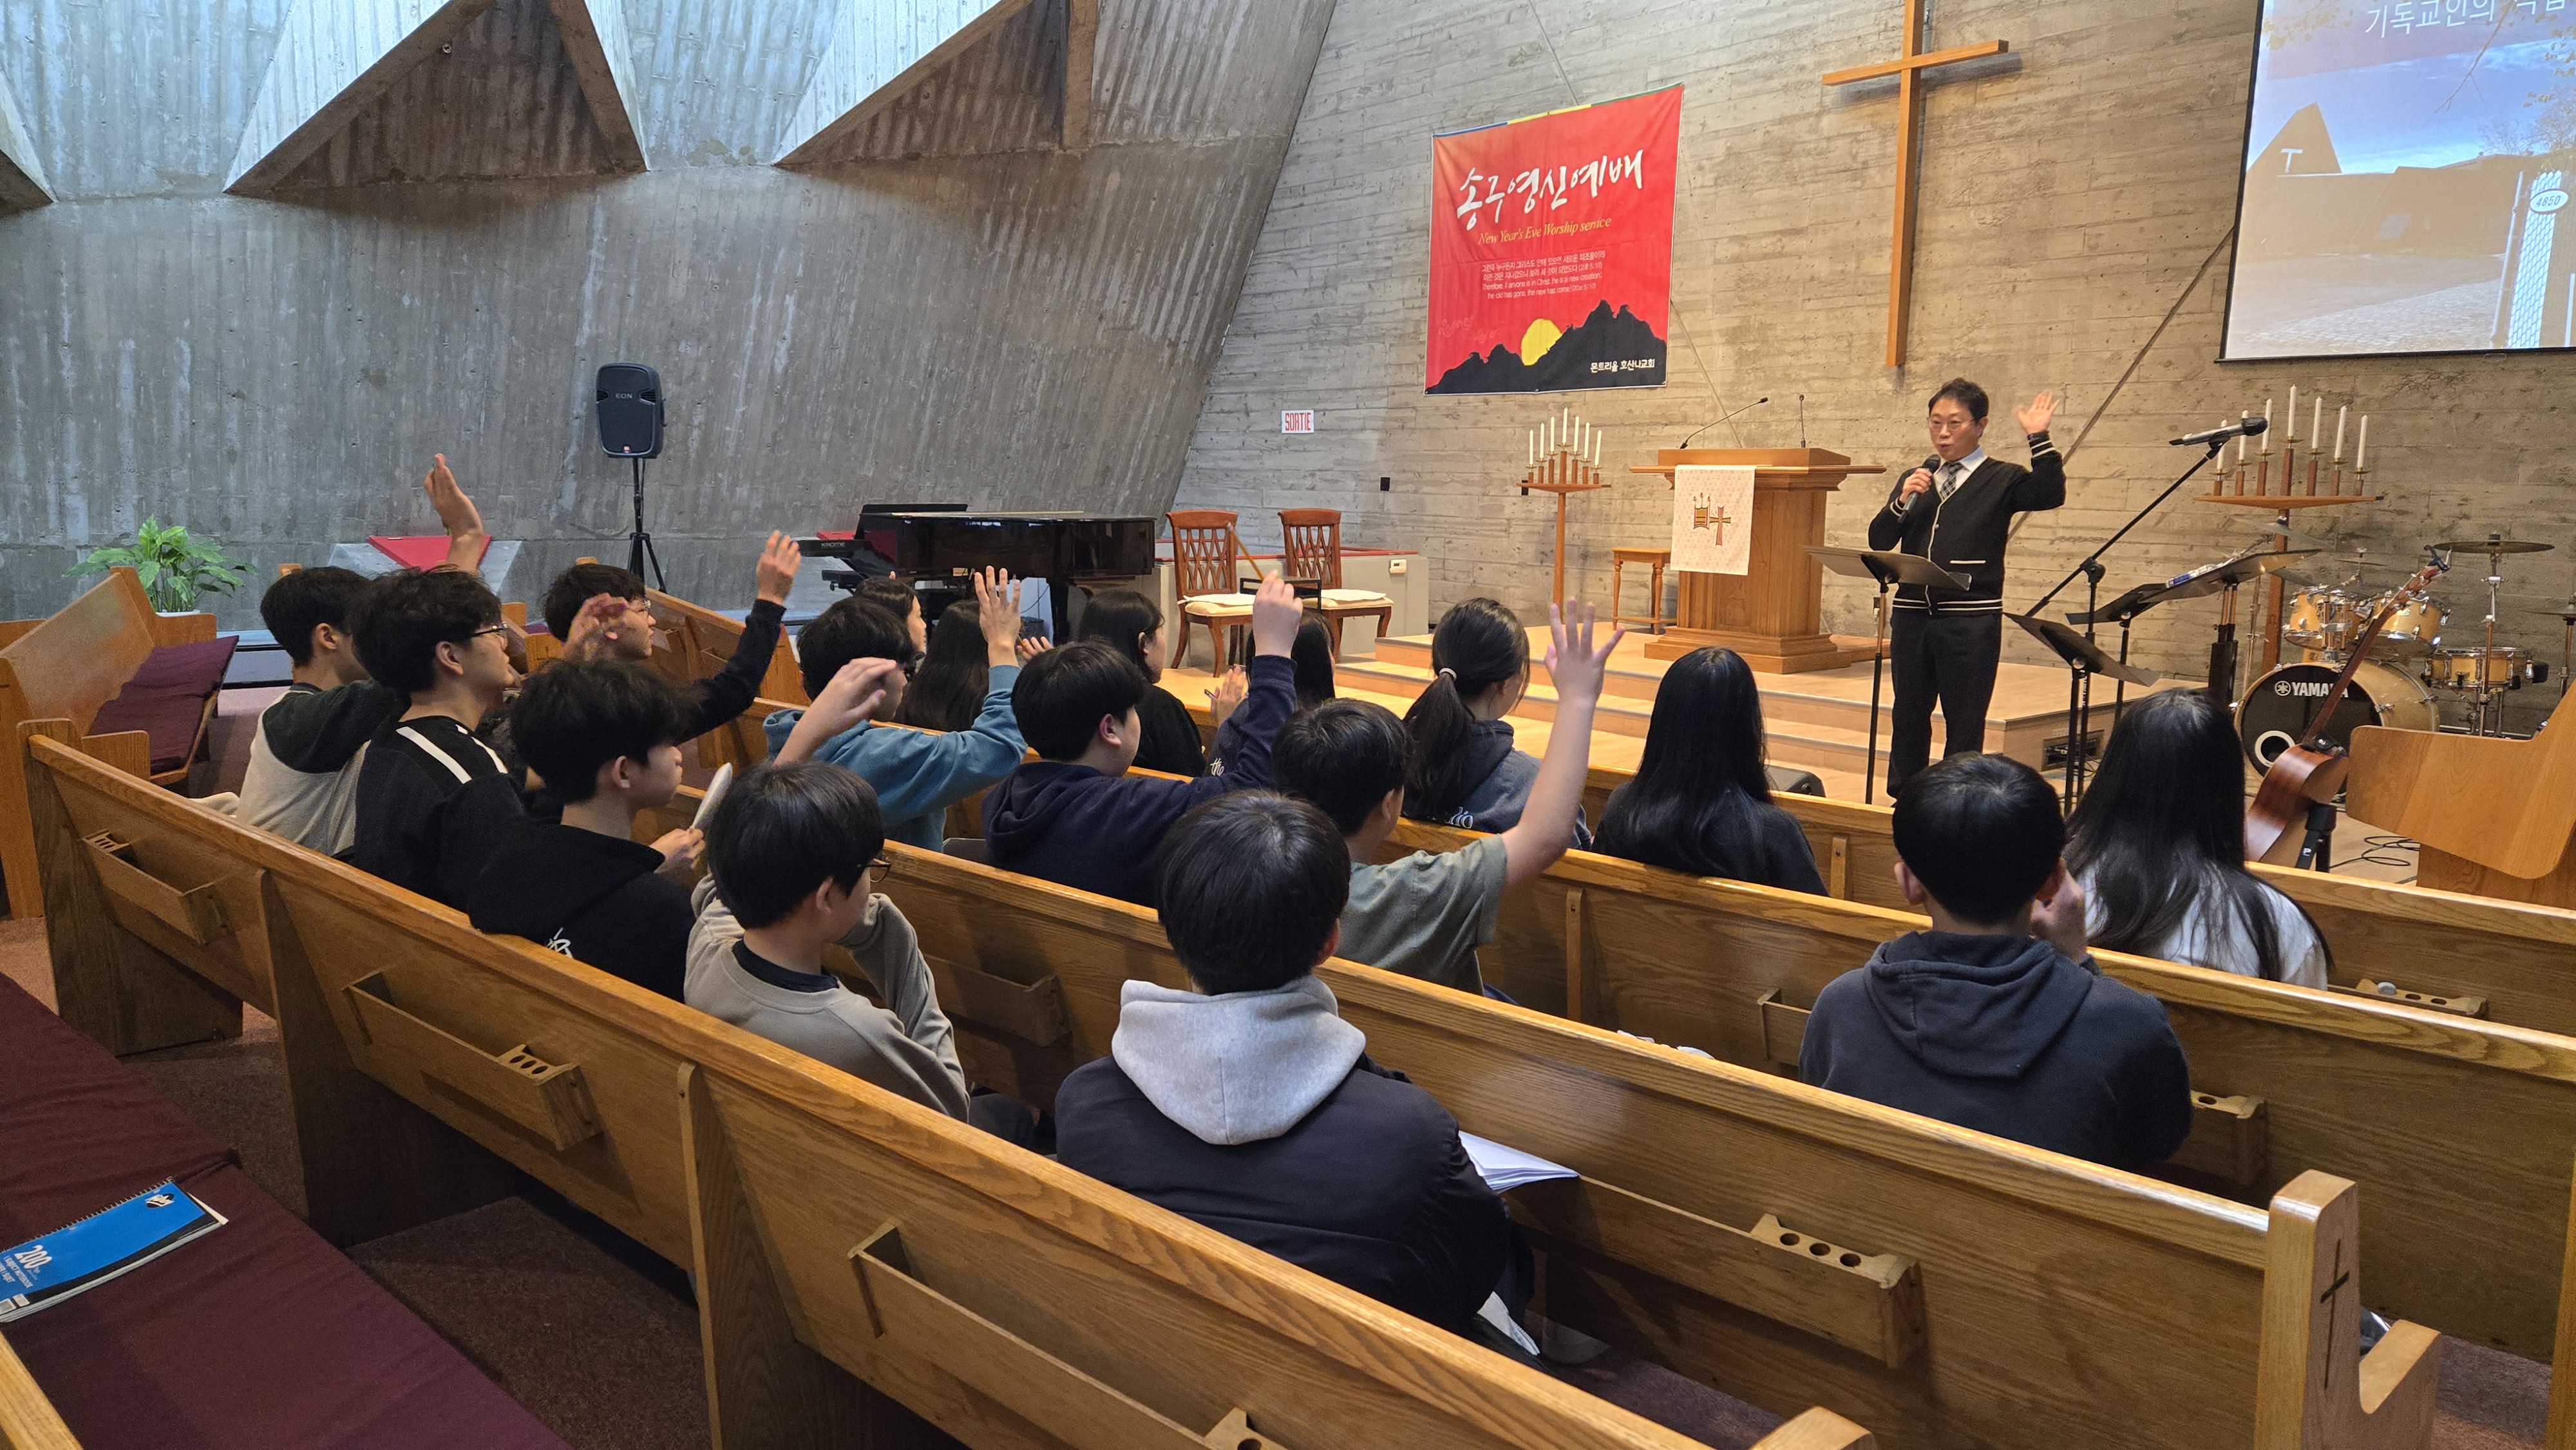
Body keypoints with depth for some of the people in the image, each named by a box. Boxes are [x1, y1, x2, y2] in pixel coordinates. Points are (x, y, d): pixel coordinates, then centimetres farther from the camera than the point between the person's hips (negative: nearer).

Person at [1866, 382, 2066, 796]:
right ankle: (1900, 802, 23)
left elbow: (2049, 495, -17)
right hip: (1912, 614, 4)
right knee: (1908, 715, 12)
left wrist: (2039, 439, -21)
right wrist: (1902, 501, -8)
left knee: (1964, 723, 2)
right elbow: (1878, 541, 7)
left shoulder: (2002, 480, 1)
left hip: (1971, 620, -4)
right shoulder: (1916, 479, 13)